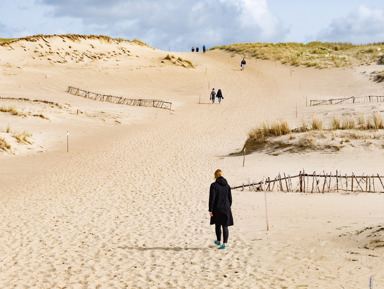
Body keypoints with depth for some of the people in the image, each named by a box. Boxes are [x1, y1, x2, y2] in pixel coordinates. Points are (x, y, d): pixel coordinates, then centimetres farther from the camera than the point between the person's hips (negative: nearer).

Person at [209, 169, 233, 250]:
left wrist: (210, 210, -9)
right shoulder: (227, 185, 2)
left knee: (218, 225, 17)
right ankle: (224, 244, -5)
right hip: (226, 208, 2)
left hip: (217, 209, -2)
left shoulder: (214, 185, -11)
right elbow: (230, 198, 8)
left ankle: (219, 241, 33)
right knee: (225, 226, 2)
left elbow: (212, 198, -13)